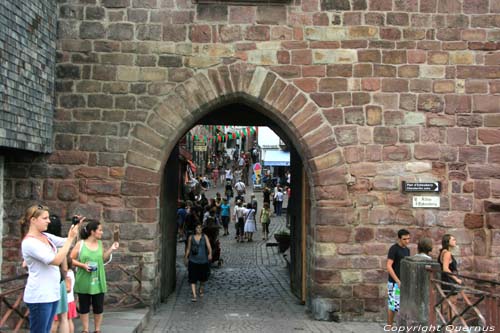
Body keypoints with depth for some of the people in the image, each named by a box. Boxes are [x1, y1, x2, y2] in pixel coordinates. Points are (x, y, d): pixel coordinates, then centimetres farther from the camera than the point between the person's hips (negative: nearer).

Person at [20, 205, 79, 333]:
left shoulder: (45, 236, 8)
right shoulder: (29, 242, -18)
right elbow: (56, 260, -24)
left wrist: (75, 227, -4)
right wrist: (71, 238, -21)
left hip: (52, 293, 9)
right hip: (40, 296, -9)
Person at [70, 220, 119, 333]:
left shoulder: (100, 244, 4)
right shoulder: (80, 244, -8)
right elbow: (71, 259, -5)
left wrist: (111, 249, -1)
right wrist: (83, 265, -18)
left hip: (98, 282, 3)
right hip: (84, 282, -3)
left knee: (98, 307, 8)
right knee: (84, 307, 9)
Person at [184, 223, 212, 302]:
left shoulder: (204, 237, -1)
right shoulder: (191, 237, 2)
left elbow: (209, 246, -13)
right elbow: (188, 248, 12)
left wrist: (210, 253, -31)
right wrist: (186, 257, 16)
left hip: (203, 261, 0)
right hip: (193, 261, 0)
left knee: (203, 278, 13)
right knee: (192, 279, -8)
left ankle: (201, 289, 42)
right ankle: (194, 295, -7)